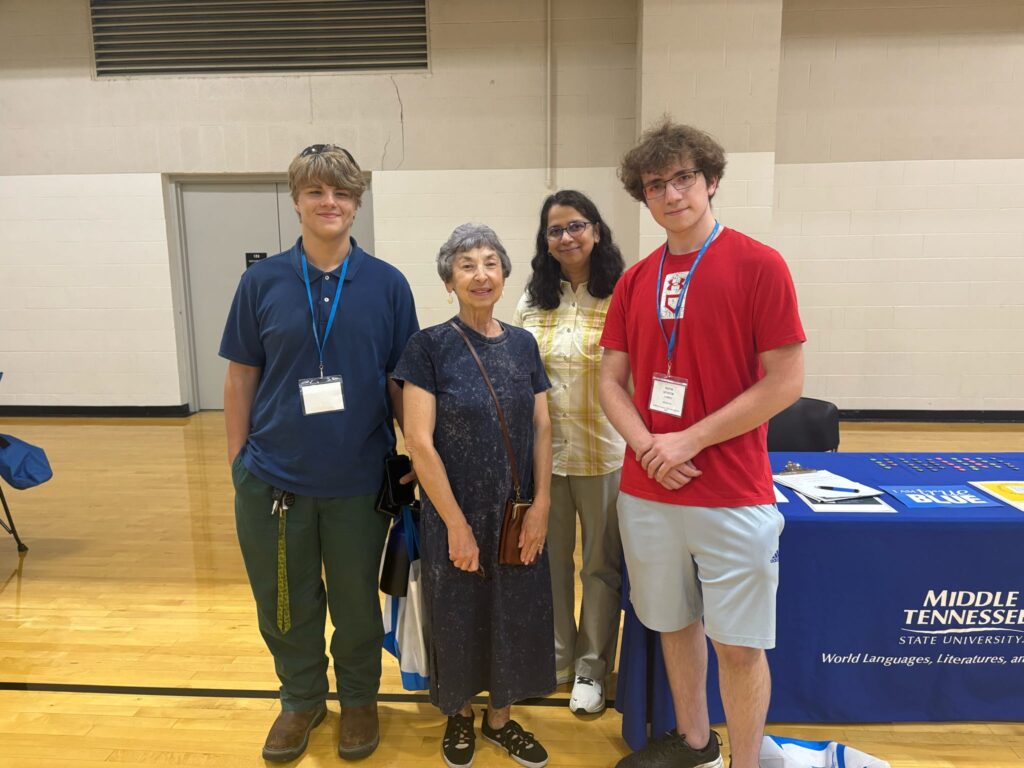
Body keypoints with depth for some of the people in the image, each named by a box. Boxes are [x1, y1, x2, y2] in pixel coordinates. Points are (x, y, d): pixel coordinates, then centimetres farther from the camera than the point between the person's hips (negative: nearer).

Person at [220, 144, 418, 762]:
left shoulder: (387, 284, -3)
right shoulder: (263, 281, -1)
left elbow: (401, 380, 1)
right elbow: (241, 376, 4)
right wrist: (238, 460, 3)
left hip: (359, 479, -1)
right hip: (273, 478, 1)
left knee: (357, 603, 15)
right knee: (286, 606, 16)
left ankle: (359, 698, 41)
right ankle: (302, 699, 42)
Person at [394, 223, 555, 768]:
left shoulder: (522, 344, 2)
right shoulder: (429, 346, -11)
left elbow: (542, 427, 3)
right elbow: (419, 442, -14)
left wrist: (541, 505, -5)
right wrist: (457, 523, -14)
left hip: (518, 516, 4)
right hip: (455, 515, -3)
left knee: (515, 616, 14)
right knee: (459, 617, 14)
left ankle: (499, 717, 39)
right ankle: (459, 714, 41)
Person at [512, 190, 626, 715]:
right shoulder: (532, 301, 6)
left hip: (604, 451, -3)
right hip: (543, 450, 4)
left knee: (601, 563, 10)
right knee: (549, 559, 16)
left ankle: (591, 667, 29)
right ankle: (555, 655, 36)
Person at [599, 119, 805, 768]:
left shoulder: (759, 265, -8)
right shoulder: (634, 281, 7)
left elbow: (786, 381, -11)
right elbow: (612, 381, 7)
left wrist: (687, 441, -14)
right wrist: (647, 446, -11)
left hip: (733, 496, -4)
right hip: (647, 493, 5)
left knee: (738, 644, 7)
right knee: (674, 624, 19)